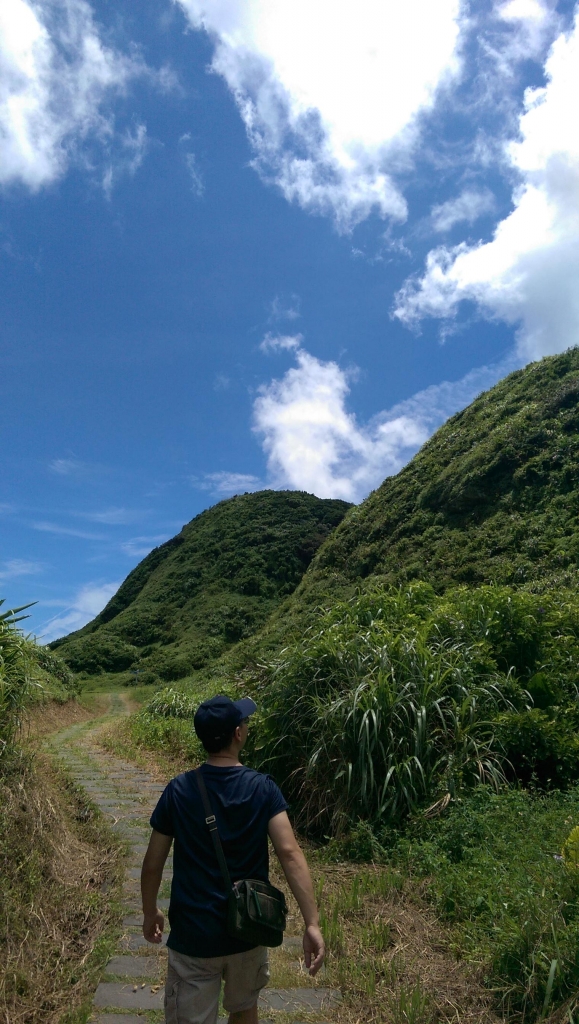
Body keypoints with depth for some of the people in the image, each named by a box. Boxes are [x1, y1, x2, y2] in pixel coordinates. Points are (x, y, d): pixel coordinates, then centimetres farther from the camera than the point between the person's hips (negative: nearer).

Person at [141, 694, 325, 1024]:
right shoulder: (263, 789, -14)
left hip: (194, 934, -1)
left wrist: (150, 913, 11)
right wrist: (312, 923, -21)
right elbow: (290, 853, -22)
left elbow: (153, 863, -5)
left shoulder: (179, 790, -13)